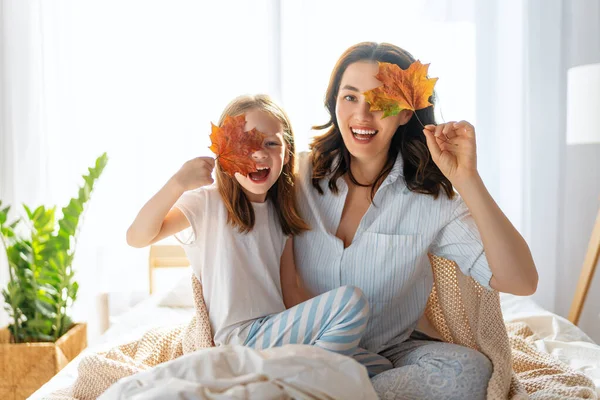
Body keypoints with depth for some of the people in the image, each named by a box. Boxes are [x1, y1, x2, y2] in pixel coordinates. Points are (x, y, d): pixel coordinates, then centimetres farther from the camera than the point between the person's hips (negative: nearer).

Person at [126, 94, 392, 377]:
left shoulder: (280, 213, 13)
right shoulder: (207, 202, -3)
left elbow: (290, 291, 11)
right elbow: (137, 237, -16)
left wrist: (343, 329, -1)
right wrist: (178, 183, -31)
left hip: (277, 331, 6)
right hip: (238, 337, -6)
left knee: (379, 367, -5)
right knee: (350, 298, -21)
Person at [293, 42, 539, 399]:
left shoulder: (431, 198, -8)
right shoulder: (301, 175, -3)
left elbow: (521, 282, -17)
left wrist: (466, 179, -25)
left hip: (393, 354, 2)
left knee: (468, 368, -29)